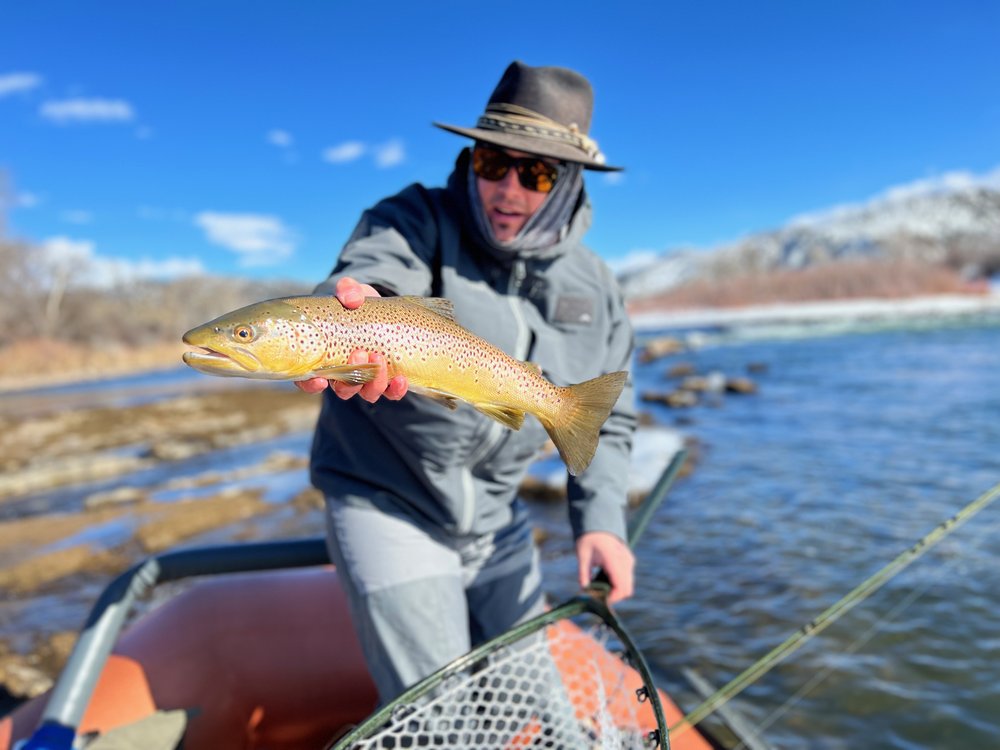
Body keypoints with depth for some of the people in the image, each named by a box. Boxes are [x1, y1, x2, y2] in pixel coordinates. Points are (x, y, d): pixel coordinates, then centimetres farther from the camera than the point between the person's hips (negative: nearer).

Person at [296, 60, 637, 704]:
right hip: (389, 507, -4)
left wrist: (601, 518, -6)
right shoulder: (417, 221, -14)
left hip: (496, 521, 5)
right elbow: (369, 277, -36)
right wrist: (350, 317, -59)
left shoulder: (594, 287, -1)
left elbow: (607, 418, 6)